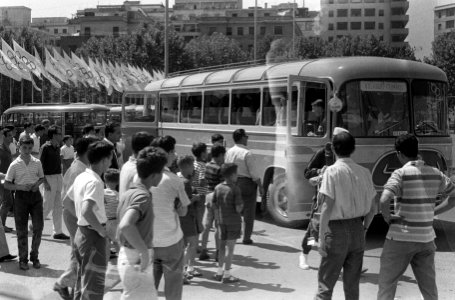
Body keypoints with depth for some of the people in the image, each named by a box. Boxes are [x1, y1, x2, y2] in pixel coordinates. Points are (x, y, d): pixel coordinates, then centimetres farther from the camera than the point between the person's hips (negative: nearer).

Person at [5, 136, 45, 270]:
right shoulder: (14, 165, -6)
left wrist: (37, 183, -6)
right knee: (22, 230, 3)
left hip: (35, 195, 2)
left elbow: (42, 178, 15)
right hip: (21, 196, -2)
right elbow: (6, 185, -2)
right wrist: (20, 187, -17)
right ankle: (23, 259, 16)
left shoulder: (37, 163, 2)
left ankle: (34, 256, 17)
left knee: (38, 226, 0)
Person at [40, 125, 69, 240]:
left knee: (58, 207, 7)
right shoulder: (45, 147, -11)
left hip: (58, 177, 7)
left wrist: (61, 178, 12)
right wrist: (44, 181, -18)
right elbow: (40, 165, -14)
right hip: (49, 178, -7)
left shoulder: (57, 148, 11)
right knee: (48, 206, -4)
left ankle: (58, 232, 12)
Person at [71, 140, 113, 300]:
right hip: (93, 235, -9)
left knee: (82, 282, 20)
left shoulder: (81, 177, 6)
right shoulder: (94, 182, -21)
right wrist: (102, 230, -20)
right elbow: (87, 211, -33)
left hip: (81, 232, 9)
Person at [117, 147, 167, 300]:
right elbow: (126, 225, -37)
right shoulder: (143, 195, -21)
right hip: (136, 262, -10)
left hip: (127, 255, 10)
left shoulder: (129, 193, 8)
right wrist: (144, 252, -28)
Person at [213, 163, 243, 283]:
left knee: (222, 246, 17)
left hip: (221, 221, 6)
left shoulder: (218, 188, 1)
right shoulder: (235, 189, -16)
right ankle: (226, 275, 6)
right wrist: (242, 204, 1)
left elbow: (214, 205, 5)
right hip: (233, 222, -6)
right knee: (230, 247, 2)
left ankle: (219, 272, 23)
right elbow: (238, 208, -19)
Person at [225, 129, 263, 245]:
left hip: (233, 182, 6)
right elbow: (254, 172, -15)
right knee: (249, 211, 6)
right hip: (247, 183, -5)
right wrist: (260, 186, -7)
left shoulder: (229, 152, 2)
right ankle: (246, 238, 10)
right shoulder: (247, 153, -16)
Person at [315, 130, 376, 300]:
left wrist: (321, 237, -11)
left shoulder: (332, 171, -12)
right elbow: (372, 208, 8)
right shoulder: (364, 172, 4)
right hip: (357, 230, 5)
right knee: (352, 284, 15)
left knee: (325, 283, 2)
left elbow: (327, 207, -15)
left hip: (337, 230, -5)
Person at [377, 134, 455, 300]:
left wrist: (387, 216, -10)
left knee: (387, 284, 7)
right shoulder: (435, 173, 4)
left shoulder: (401, 174, -14)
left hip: (401, 238, -5)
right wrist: (433, 212, 12)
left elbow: (384, 200, -28)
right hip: (426, 238, 5)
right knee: (429, 286, 16)